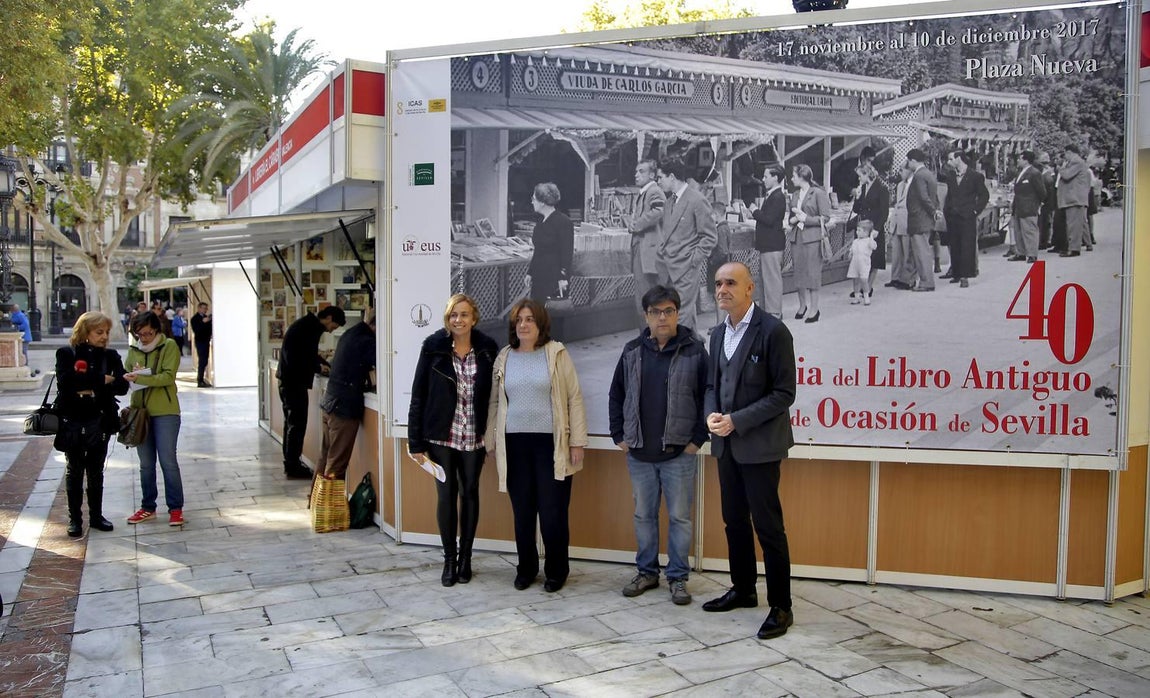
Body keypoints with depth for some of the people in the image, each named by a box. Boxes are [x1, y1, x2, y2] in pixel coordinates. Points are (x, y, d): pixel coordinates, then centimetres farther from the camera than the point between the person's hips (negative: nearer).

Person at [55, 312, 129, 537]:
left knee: (96, 471, 11)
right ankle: (74, 518, 16)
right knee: (74, 470, 8)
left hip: (101, 421, 2)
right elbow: (65, 381, -20)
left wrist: (90, 387, -20)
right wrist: (101, 379, -18)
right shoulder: (66, 353, -2)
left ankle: (96, 515, 21)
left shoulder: (110, 356, 5)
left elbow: (122, 386, -6)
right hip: (73, 420, -2)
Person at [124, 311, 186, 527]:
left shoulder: (169, 346, -5)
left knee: (168, 461, -3)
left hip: (165, 412, -5)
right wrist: (130, 376, -12)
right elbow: (127, 377, 10)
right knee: (146, 464, 12)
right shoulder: (134, 350, 10)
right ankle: (148, 507, 23)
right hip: (140, 411, 5)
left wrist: (140, 378, -25)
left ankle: (175, 508, 6)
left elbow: (168, 376, -15)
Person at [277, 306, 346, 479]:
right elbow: (295, 359, -25)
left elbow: (310, 354, 23)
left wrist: (327, 366, 10)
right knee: (297, 423, -5)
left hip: (289, 380, 11)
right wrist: (318, 367, -14)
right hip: (294, 381, -11)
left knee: (292, 422, 16)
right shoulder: (307, 328, -19)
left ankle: (290, 463, 24)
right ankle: (293, 467, 0)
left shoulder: (309, 326, 13)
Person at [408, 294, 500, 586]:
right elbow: (418, 394, -5)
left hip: (474, 437, 1)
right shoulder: (433, 347, -6)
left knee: (470, 494, 11)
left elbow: (494, 394, 1)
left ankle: (465, 557, 25)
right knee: (446, 495, 6)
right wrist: (416, 441, -7)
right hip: (441, 436, -1)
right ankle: (449, 559, 20)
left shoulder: (488, 349, -3)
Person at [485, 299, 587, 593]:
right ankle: (526, 568, 24)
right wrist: (490, 441, 10)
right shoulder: (504, 358, 9)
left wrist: (577, 442, -6)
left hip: (551, 443, -3)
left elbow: (574, 399, -2)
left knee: (553, 512, 0)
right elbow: (494, 403, 14)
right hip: (515, 444, 3)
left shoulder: (557, 354, -1)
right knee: (522, 511, 8)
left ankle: (556, 571, 17)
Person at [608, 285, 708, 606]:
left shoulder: (694, 350, -5)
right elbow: (616, 396, 12)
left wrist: (698, 439, -7)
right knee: (643, 515, 13)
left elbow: (709, 397, -4)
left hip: (679, 453, -3)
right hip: (639, 453, 4)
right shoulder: (632, 351, 5)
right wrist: (619, 435, 7)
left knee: (680, 517, 5)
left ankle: (678, 577, 17)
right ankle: (647, 571, 27)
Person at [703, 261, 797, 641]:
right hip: (726, 445, 7)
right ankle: (743, 590, 32)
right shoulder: (718, 334, 10)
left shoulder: (773, 331, -12)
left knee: (767, 526, -2)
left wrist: (737, 421, -18)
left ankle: (781, 606, 10)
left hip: (759, 446, -7)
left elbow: (784, 393, -14)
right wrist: (711, 414, -4)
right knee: (734, 521, 16)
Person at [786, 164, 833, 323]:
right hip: (797, 237, 6)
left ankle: (814, 308, 3)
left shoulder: (818, 193, -5)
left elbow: (825, 217, -8)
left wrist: (806, 218, -13)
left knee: (812, 272, -4)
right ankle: (803, 305, 19)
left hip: (812, 237, -6)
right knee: (799, 272, 7)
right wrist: (792, 219, 1)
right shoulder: (795, 194, 15)